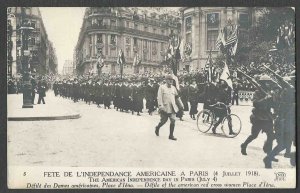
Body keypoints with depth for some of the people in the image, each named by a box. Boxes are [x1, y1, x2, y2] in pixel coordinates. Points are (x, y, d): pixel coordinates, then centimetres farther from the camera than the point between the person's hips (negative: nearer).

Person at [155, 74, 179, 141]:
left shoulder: (173, 88, 12)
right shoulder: (162, 87, -4)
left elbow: (177, 96, 22)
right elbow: (159, 97, -10)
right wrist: (161, 106, -19)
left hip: (172, 108, 4)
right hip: (165, 108, -4)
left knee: (173, 121, -5)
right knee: (163, 120, 5)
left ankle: (171, 135, 3)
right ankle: (157, 128, 35)